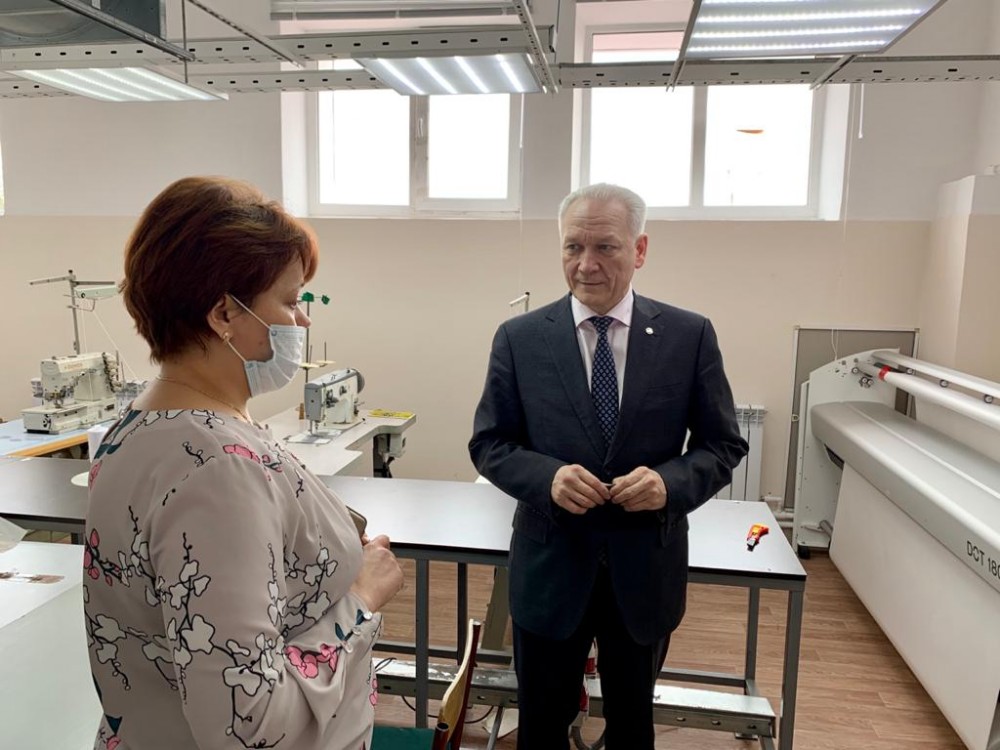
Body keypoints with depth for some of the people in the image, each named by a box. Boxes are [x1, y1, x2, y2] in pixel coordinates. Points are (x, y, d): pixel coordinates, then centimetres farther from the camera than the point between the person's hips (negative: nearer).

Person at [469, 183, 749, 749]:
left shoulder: (690, 336, -6)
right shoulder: (520, 338, -6)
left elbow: (723, 445, -1)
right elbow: (489, 444, -2)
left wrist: (671, 482, -22)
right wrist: (547, 475, -22)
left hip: (646, 568, 1)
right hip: (550, 565, 0)